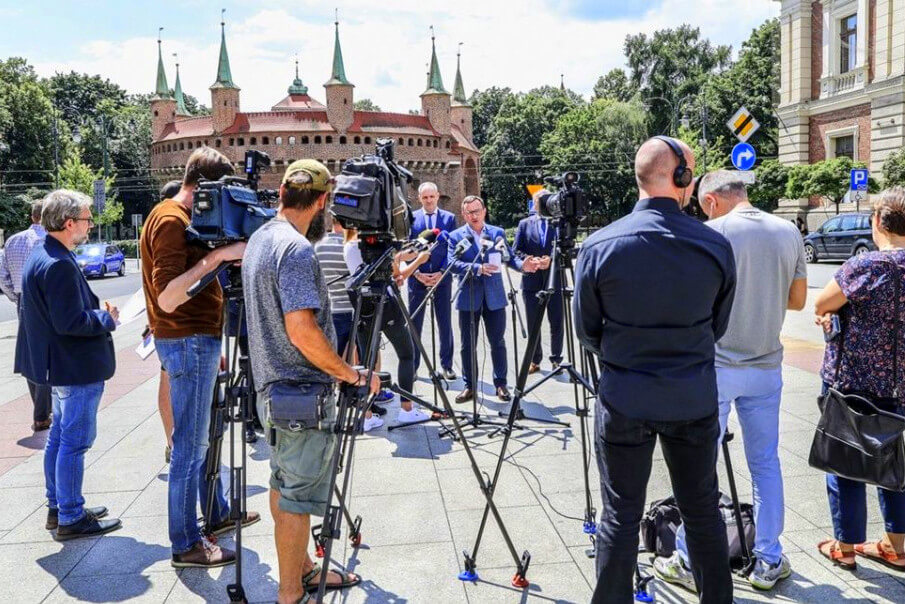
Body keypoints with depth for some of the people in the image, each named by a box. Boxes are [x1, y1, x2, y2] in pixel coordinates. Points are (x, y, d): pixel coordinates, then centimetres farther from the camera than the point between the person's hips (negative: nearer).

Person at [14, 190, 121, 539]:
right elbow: (70, 322, -26)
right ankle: (71, 518, 10)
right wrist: (107, 318, -11)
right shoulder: (59, 265, -23)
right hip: (77, 367, -11)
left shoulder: (40, 256, 10)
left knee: (59, 437, 19)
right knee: (75, 442, -1)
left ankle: (57, 507, 31)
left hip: (61, 365, 11)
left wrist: (98, 313, 10)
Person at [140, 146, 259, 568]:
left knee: (201, 436, 19)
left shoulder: (180, 217, 13)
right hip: (188, 343, -10)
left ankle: (217, 514, 34)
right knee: (190, 444, -2)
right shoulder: (171, 220, -18)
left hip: (197, 340, 10)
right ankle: (185, 544, 10)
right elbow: (167, 297, -26)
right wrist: (216, 256, -28)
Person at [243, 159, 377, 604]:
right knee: (297, 497, 2)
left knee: (284, 484, 19)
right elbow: (302, 331, -28)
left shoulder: (259, 239, 9)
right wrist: (352, 375, -18)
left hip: (275, 387, 10)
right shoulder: (297, 250, -21)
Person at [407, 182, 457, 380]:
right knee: (414, 323, 4)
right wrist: (417, 273, -9)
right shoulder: (411, 218, 5)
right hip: (417, 278, 0)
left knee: (445, 324, 6)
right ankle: (412, 365, 12)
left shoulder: (449, 218, 5)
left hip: (442, 278, 0)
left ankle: (447, 365, 15)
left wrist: (441, 272, -9)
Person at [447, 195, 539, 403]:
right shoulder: (456, 236, 0)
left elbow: (510, 257, 5)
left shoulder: (498, 233, 7)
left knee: (498, 342, 6)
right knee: (468, 345, 6)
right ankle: (470, 386, 17)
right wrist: (478, 268, -26)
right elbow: (453, 263, -12)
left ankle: (501, 384, 17)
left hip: (494, 296, 1)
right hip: (468, 298, -1)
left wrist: (522, 265, -17)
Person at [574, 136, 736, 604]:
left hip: (624, 401, -1)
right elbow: (718, 328, 5)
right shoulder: (717, 246, -7)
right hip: (695, 400, 2)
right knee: (703, 511, 18)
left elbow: (586, 332, -2)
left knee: (620, 516, 9)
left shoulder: (599, 246, -11)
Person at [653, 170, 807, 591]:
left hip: (716, 367, -4)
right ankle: (769, 562, 24)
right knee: (765, 463, 15)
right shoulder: (789, 233, 3)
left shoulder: (712, 233, -11)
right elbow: (798, 300, 10)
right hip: (766, 366, 5)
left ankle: (689, 562, 14)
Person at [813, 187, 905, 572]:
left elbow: (820, 305, -10)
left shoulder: (865, 266, -20)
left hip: (851, 378, -6)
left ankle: (844, 547, 20)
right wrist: (843, 310, 7)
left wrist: (832, 312, 10)